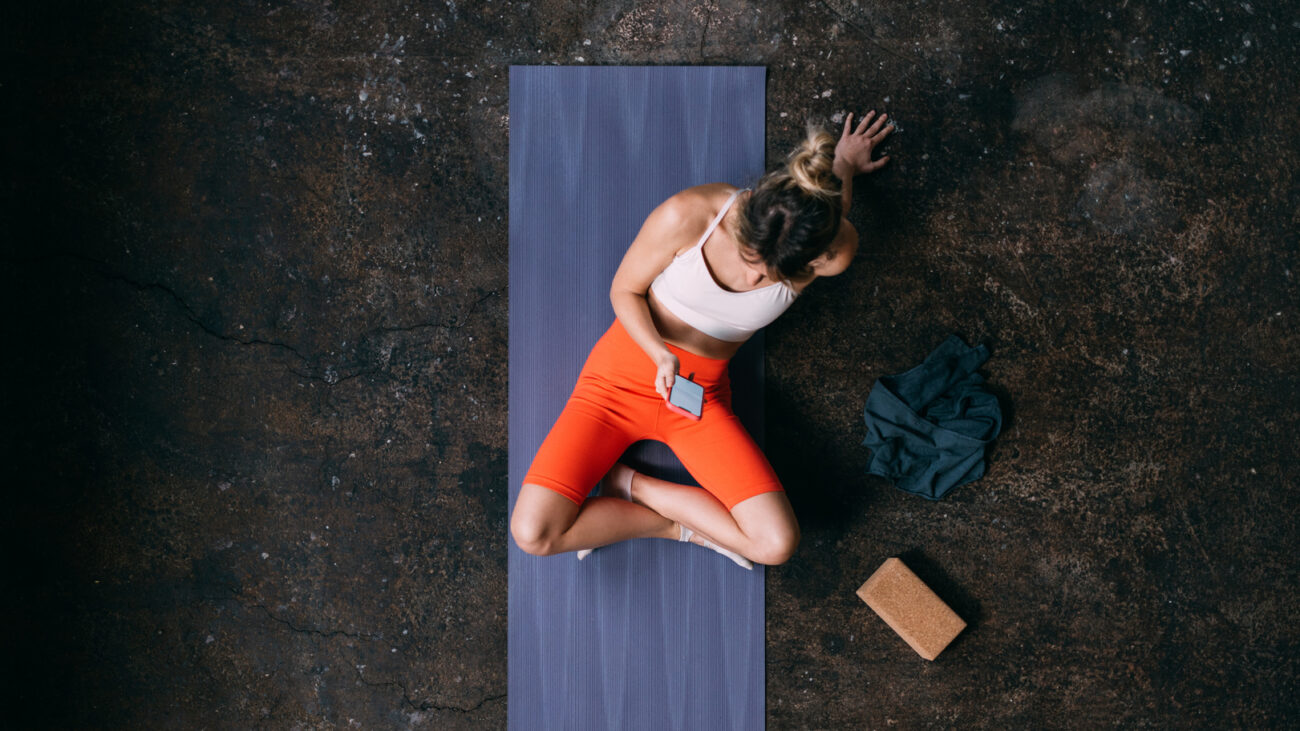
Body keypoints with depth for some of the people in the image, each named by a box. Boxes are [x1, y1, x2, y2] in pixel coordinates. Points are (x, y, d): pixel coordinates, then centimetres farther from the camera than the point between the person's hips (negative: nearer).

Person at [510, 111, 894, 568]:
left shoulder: (834, 252, -20)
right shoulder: (688, 214, -25)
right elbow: (624, 291, -8)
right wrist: (661, 354, -25)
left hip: (701, 393, 2)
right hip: (626, 368, -2)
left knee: (777, 544, -18)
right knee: (532, 533, -18)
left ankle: (628, 483, 1)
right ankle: (681, 526, 5)